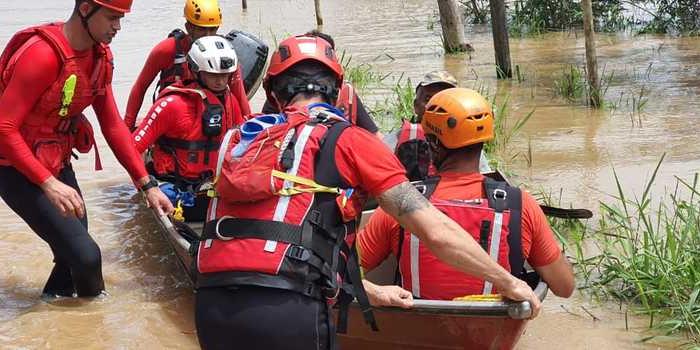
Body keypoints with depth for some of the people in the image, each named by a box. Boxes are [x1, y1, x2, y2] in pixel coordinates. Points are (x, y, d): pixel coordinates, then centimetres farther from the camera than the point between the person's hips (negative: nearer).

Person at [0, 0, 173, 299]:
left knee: (74, 251, 16)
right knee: (85, 254, -11)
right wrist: (49, 184, -34)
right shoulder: (43, 54, -28)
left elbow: (113, 125, 4)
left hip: (56, 162, 8)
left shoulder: (100, 55, -1)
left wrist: (147, 185, 0)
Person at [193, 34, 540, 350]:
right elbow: (437, 231, 3)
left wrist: (370, 293, 34)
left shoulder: (241, 140, 21)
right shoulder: (348, 140, 5)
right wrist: (509, 283, 17)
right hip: (286, 311, -5)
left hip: (210, 306, 5)